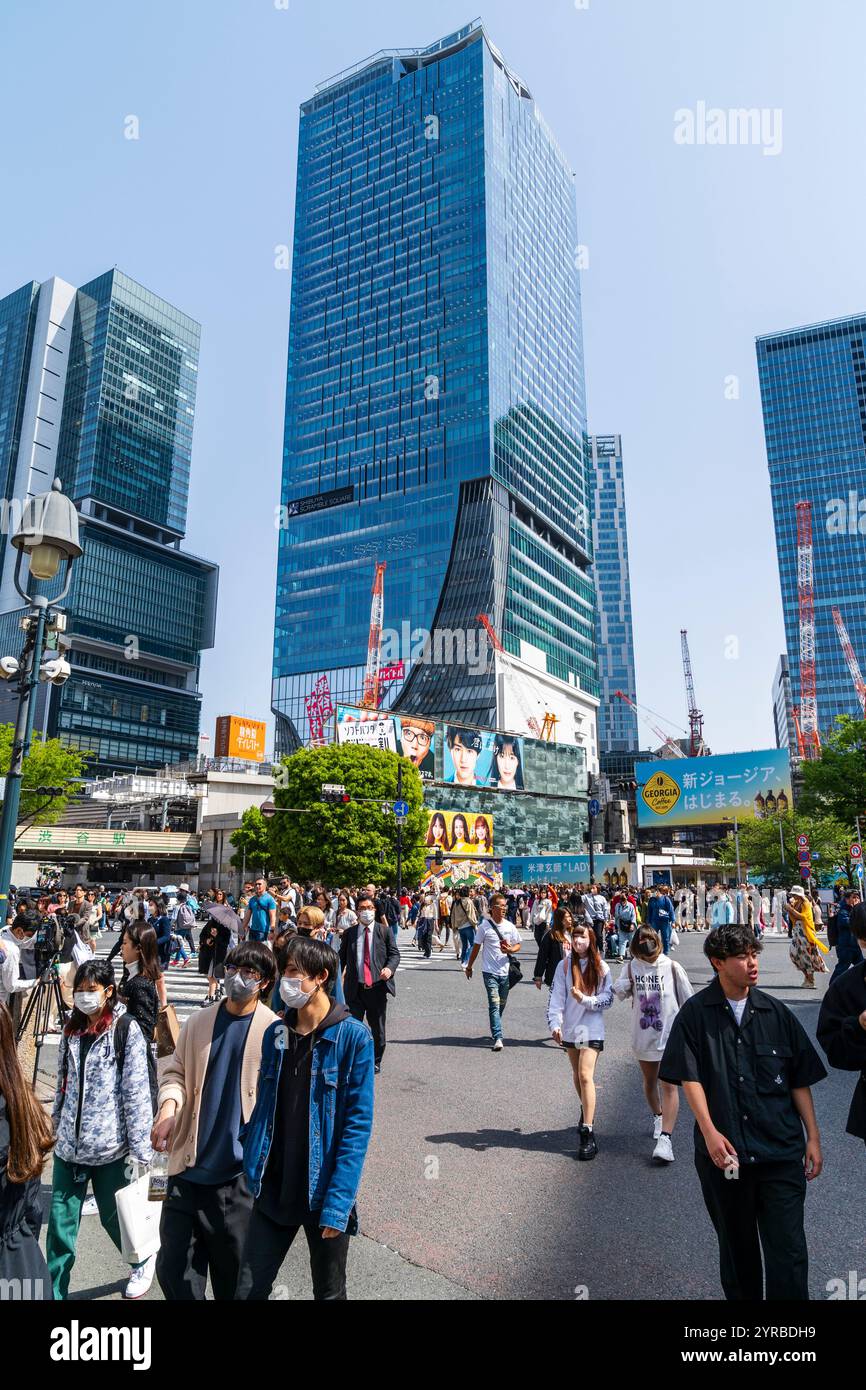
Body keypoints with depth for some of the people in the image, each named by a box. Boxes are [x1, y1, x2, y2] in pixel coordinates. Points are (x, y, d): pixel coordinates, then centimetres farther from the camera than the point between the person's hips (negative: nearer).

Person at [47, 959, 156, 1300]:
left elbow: (137, 1090, -13)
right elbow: (62, 1084, 15)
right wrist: (56, 1128, 18)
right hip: (68, 1145, 4)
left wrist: (140, 1146, -14)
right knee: (60, 1222, 2)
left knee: (114, 1216, 12)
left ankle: (143, 1260, 40)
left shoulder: (126, 1030, -12)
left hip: (109, 1145, -4)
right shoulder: (71, 1030, 6)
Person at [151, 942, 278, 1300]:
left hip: (241, 1172, -3)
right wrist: (169, 1104, -11)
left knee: (235, 1277, 13)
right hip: (189, 1167, 3)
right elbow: (175, 1072, 9)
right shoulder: (198, 1023, 2)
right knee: (174, 1270, 12)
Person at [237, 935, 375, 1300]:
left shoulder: (353, 1037, -15)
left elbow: (358, 1124, -16)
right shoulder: (275, 1034, 1)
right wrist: (252, 1171, 3)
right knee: (249, 1290, 9)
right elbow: (264, 1108, 9)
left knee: (329, 1292, 17)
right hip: (273, 1191, 4)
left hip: (324, 1194, -4)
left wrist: (338, 1203, -18)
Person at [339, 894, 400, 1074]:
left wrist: (389, 968, -20)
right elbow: (342, 957, 11)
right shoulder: (349, 933, 5)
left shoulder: (384, 931, 0)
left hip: (378, 987, 0)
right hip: (355, 988, 1)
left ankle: (376, 1062, 31)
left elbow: (394, 954, -1)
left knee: (378, 1029, 11)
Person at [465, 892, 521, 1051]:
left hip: (505, 971, 4)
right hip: (490, 971, -4)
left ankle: (495, 1030, 37)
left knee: (502, 1003, 15)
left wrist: (510, 950, -10)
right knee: (494, 1004, -12)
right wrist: (469, 966, 8)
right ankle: (498, 1038, -14)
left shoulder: (510, 926, 4)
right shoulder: (484, 926, -6)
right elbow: (476, 947, 2)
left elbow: (518, 945, 13)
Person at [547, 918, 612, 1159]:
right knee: (577, 1074, 18)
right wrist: (555, 1024, -14)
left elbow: (608, 999, -4)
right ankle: (586, 1110, 42)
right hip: (570, 1028, 3)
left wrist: (584, 999, -19)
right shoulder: (564, 965, -2)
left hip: (592, 1028, -3)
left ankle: (588, 1132, -10)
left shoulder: (601, 967, -5)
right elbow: (556, 997, -4)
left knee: (585, 1075, -13)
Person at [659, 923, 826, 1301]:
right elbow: (689, 1077, -8)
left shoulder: (776, 1012, 3)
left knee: (788, 1251, 0)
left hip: (781, 1153, 1)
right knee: (736, 1247, 15)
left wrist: (813, 1137, 5)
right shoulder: (695, 1013, -4)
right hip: (723, 1151, -1)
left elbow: (800, 1081, 8)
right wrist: (709, 1132, -17)